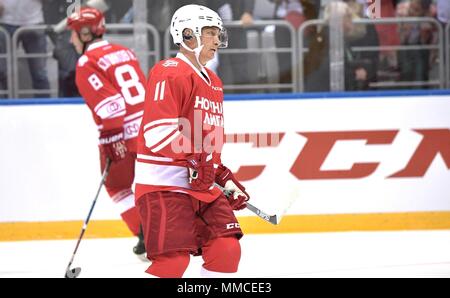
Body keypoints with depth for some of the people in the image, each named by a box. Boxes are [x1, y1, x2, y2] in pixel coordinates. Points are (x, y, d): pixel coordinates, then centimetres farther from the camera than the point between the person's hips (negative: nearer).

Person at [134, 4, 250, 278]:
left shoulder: (213, 83, 20)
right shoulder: (169, 73, -10)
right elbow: (158, 131, -20)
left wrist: (225, 178, 17)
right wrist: (193, 158, -27)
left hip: (202, 184, 9)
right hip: (163, 183, -9)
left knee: (227, 250, 1)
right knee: (173, 260, -17)